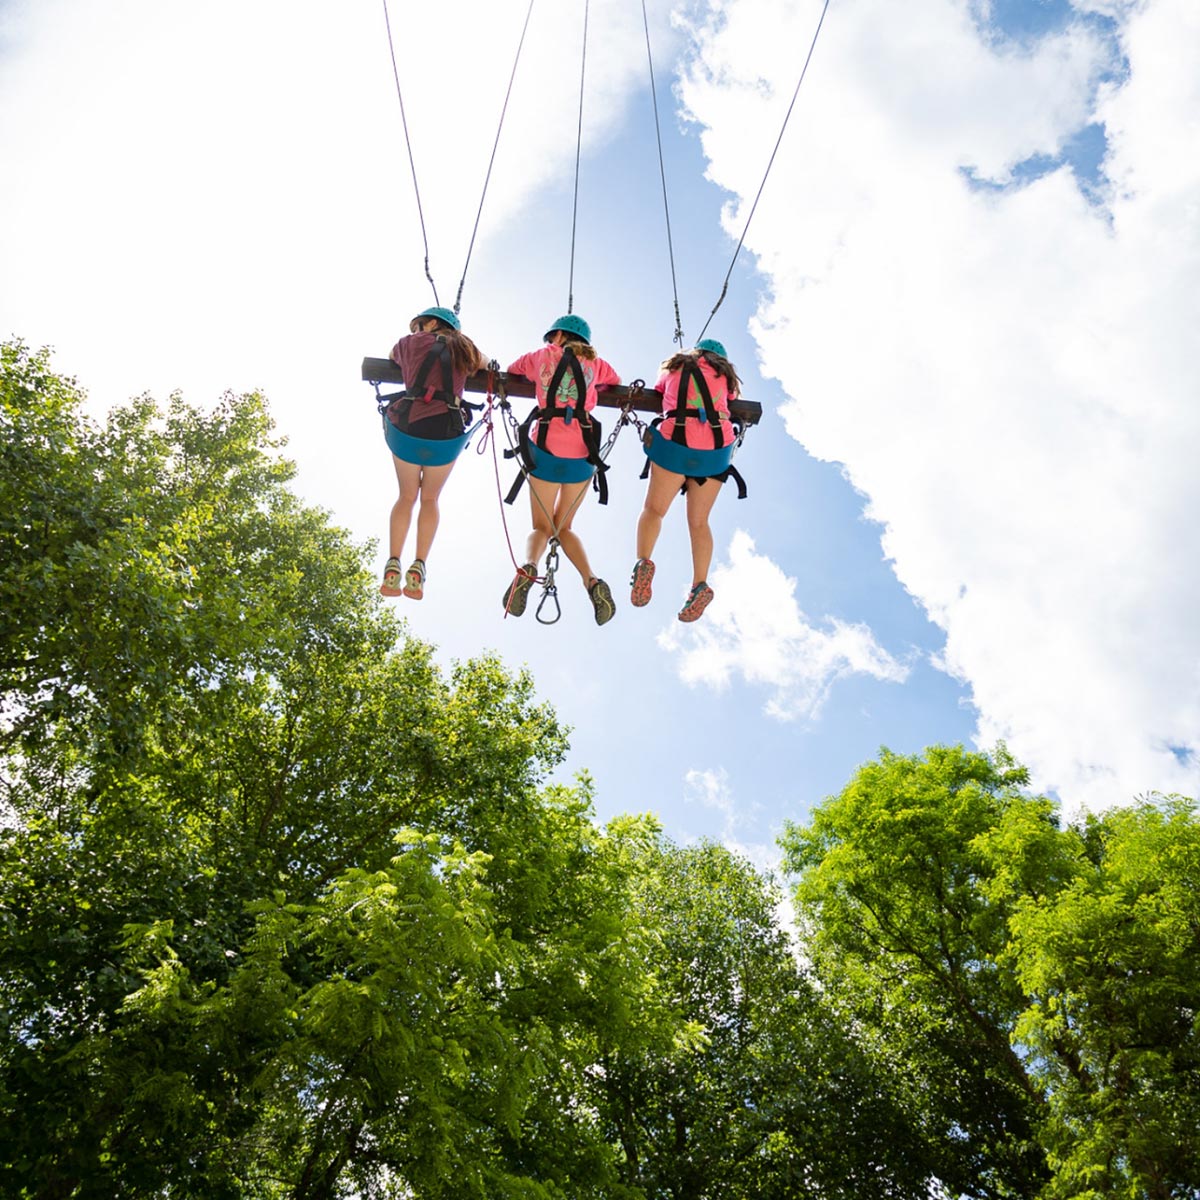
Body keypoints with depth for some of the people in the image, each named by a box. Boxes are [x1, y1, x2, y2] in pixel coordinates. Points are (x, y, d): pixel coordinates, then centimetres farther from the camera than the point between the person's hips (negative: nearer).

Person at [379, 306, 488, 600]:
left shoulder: (411, 343, 10)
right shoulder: (465, 349, 17)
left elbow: (393, 356, 33)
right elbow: (483, 364, 39)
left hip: (406, 430, -1)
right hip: (446, 435, 1)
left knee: (407, 496, 19)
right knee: (430, 499, 20)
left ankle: (393, 565, 5)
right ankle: (418, 568, 5)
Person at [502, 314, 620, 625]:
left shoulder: (540, 356, 11)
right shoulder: (595, 363, 14)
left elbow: (510, 372, 29)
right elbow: (616, 383, 33)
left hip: (546, 449, -2)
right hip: (583, 453, 2)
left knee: (542, 526, 10)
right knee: (564, 526, 16)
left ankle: (528, 567, -24)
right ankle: (591, 580, -10)